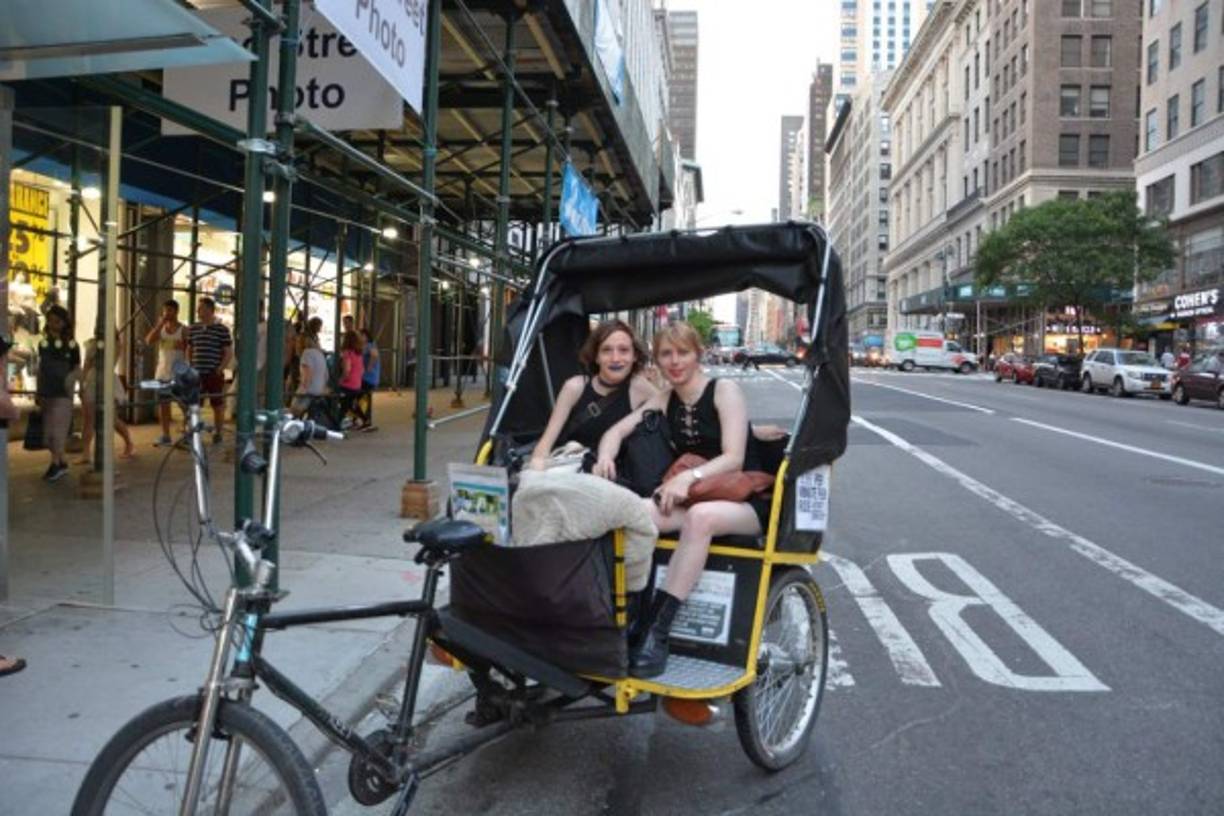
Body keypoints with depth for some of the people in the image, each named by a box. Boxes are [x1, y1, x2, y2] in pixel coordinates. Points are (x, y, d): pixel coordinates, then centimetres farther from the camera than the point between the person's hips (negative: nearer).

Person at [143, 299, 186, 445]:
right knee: (162, 404, 7)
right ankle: (165, 436, 16)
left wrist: (183, 346, -22)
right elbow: (149, 341, -8)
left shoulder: (184, 330, -2)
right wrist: (160, 323, -12)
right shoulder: (160, 329, 9)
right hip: (162, 373, 4)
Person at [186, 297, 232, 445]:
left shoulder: (221, 329, -6)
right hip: (196, 373, 4)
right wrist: (190, 367, 8)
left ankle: (217, 434, 15)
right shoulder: (193, 329, 9)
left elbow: (228, 352, -5)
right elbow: (189, 349, 19)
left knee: (217, 405, 4)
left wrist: (220, 369, -12)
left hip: (214, 374, -4)